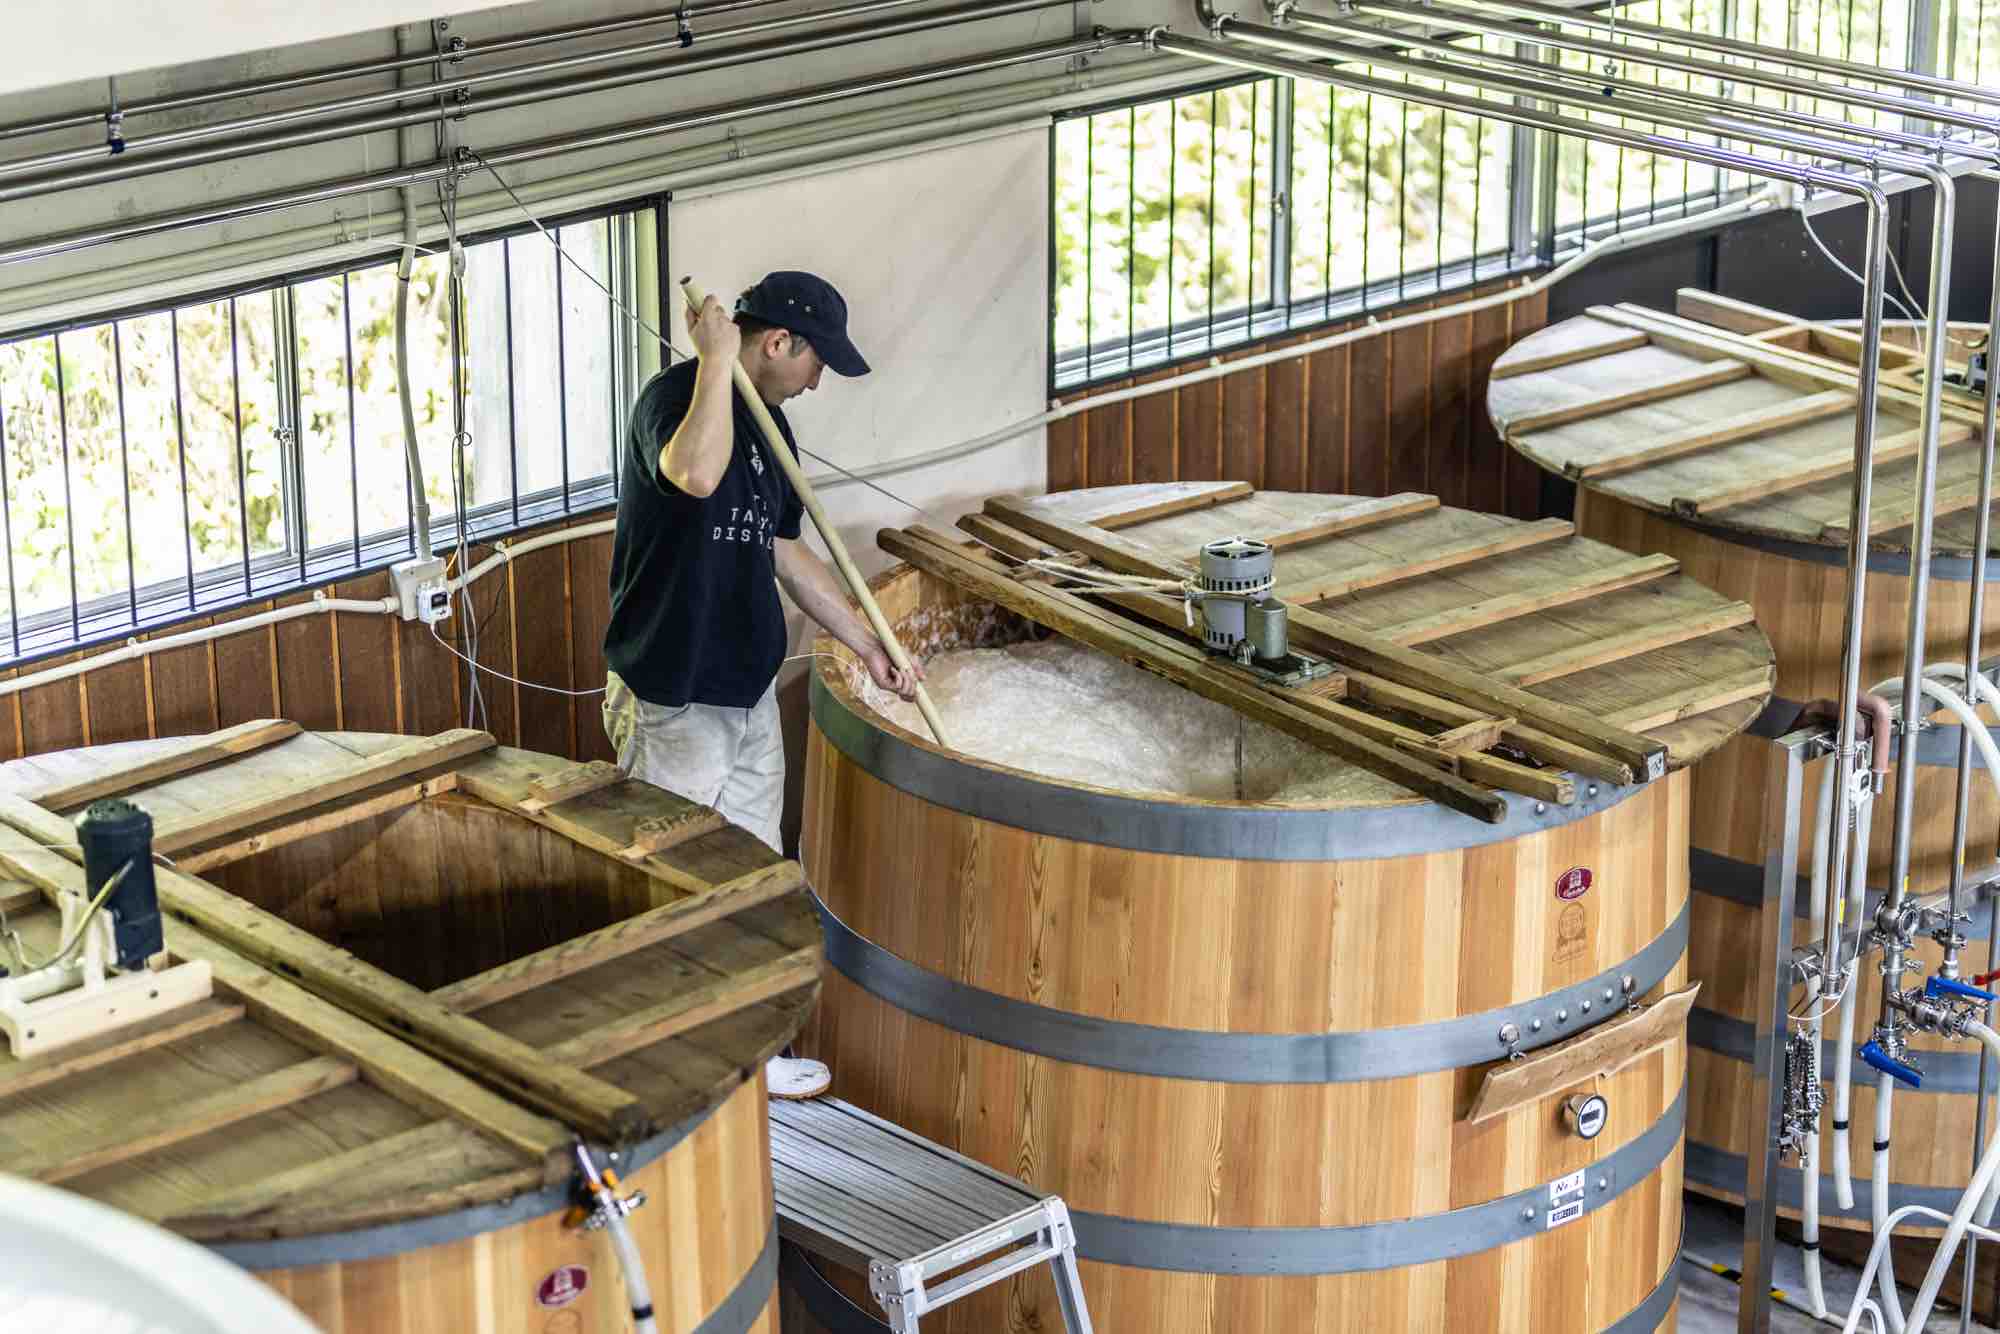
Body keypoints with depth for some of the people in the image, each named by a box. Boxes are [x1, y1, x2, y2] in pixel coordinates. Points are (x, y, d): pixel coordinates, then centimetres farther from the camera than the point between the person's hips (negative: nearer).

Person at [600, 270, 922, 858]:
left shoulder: (769, 423, 14)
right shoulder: (674, 395, -14)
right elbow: (697, 475, -38)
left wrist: (869, 646, 19)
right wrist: (716, 360, -27)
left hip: (751, 692, 9)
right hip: (673, 702, -9)